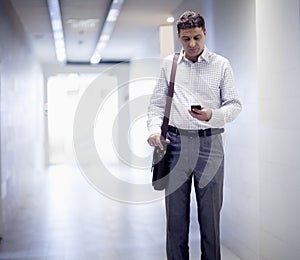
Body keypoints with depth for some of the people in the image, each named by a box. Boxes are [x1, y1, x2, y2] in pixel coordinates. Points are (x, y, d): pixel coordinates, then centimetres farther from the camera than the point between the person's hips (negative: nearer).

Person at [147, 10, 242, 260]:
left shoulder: (221, 64, 5)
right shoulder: (169, 64, 12)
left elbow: (235, 105, 2)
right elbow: (157, 102, 14)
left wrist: (212, 115, -18)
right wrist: (154, 129, -4)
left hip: (209, 143, -1)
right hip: (176, 143, 2)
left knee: (210, 212, 3)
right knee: (175, 211, 7)